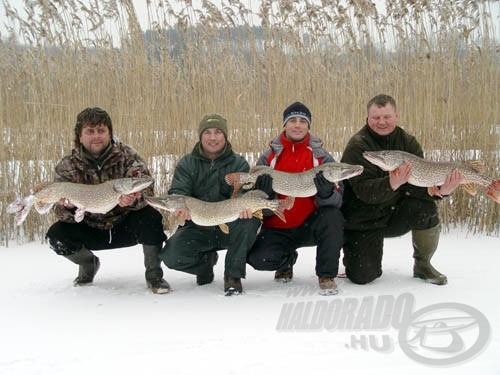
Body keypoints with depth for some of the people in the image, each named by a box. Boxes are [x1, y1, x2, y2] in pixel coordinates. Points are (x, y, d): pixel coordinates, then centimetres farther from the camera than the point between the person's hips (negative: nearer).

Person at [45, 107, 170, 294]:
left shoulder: (127, 155, -13)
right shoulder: (67, 166, -9)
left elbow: (146, 192, -23)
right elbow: (63, 213, -13)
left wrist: (132, 200, -47)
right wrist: (68, 206, -38)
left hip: (126, 227, -2)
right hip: (91, 231, 2)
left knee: (151, 217, -30)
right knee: (57, 235, -22)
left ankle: (154, 275, -7)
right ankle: (88, 264, 12)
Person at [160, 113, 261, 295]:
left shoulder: (239, 163, 3)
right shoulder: (187, 163, 5)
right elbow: (177, 191, -9)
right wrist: (181, 206, -35)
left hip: (229, 228, -1)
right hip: (197, 229, 1)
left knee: (251, 217, -32)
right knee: (170, 256, -24)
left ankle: (233, 275, -18)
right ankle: (206, 260, 12)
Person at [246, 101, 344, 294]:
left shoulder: (322, 157, -1)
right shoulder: (269, 157, 0)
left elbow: (338, 200, -8)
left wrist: (327, 193, -31)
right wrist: (265, 192, -24)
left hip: (309, 226, -1)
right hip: (277, 229, 1)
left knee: (333, 217, -31)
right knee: (258, 258, -23)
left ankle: (327, 276, -12)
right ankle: (287, 260, 15)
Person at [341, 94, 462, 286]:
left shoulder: (408, 142, 0)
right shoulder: (357, 146, -16)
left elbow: (418, 181, -7)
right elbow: (364, 190, -26)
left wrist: (438, 191, -29)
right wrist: (391, 184, -45)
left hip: (396, 214, 4)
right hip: (363, 221, -4)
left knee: (427, 208, -26)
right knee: (362, 276, -16)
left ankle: (422, 265, -2)